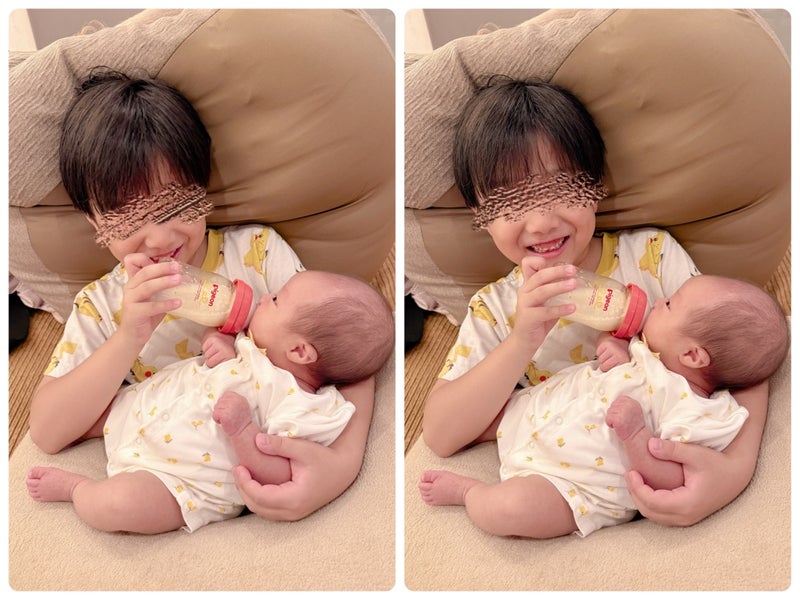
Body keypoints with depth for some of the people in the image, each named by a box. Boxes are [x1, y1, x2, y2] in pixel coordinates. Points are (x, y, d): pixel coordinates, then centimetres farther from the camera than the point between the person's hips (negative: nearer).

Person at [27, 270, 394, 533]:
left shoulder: (302, 410, -24)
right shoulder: (257, 342, 0)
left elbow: (279, 477, -27)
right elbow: (217, 329, 18)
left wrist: (242, 429, -38)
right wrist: (222, 341, -5)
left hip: (174, 480, -8)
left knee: (118, 504, -32)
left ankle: (74, 486, -2)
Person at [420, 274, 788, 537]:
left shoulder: (696, 415, -22)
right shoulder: (651, 347, 2)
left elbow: (671, 481, -25)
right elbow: (610, 334, 20)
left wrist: (635, 434, -37)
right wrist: (615, 346, -4)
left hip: (564, 484, -8)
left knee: (508, 508, -33)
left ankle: (466, 490, -4)